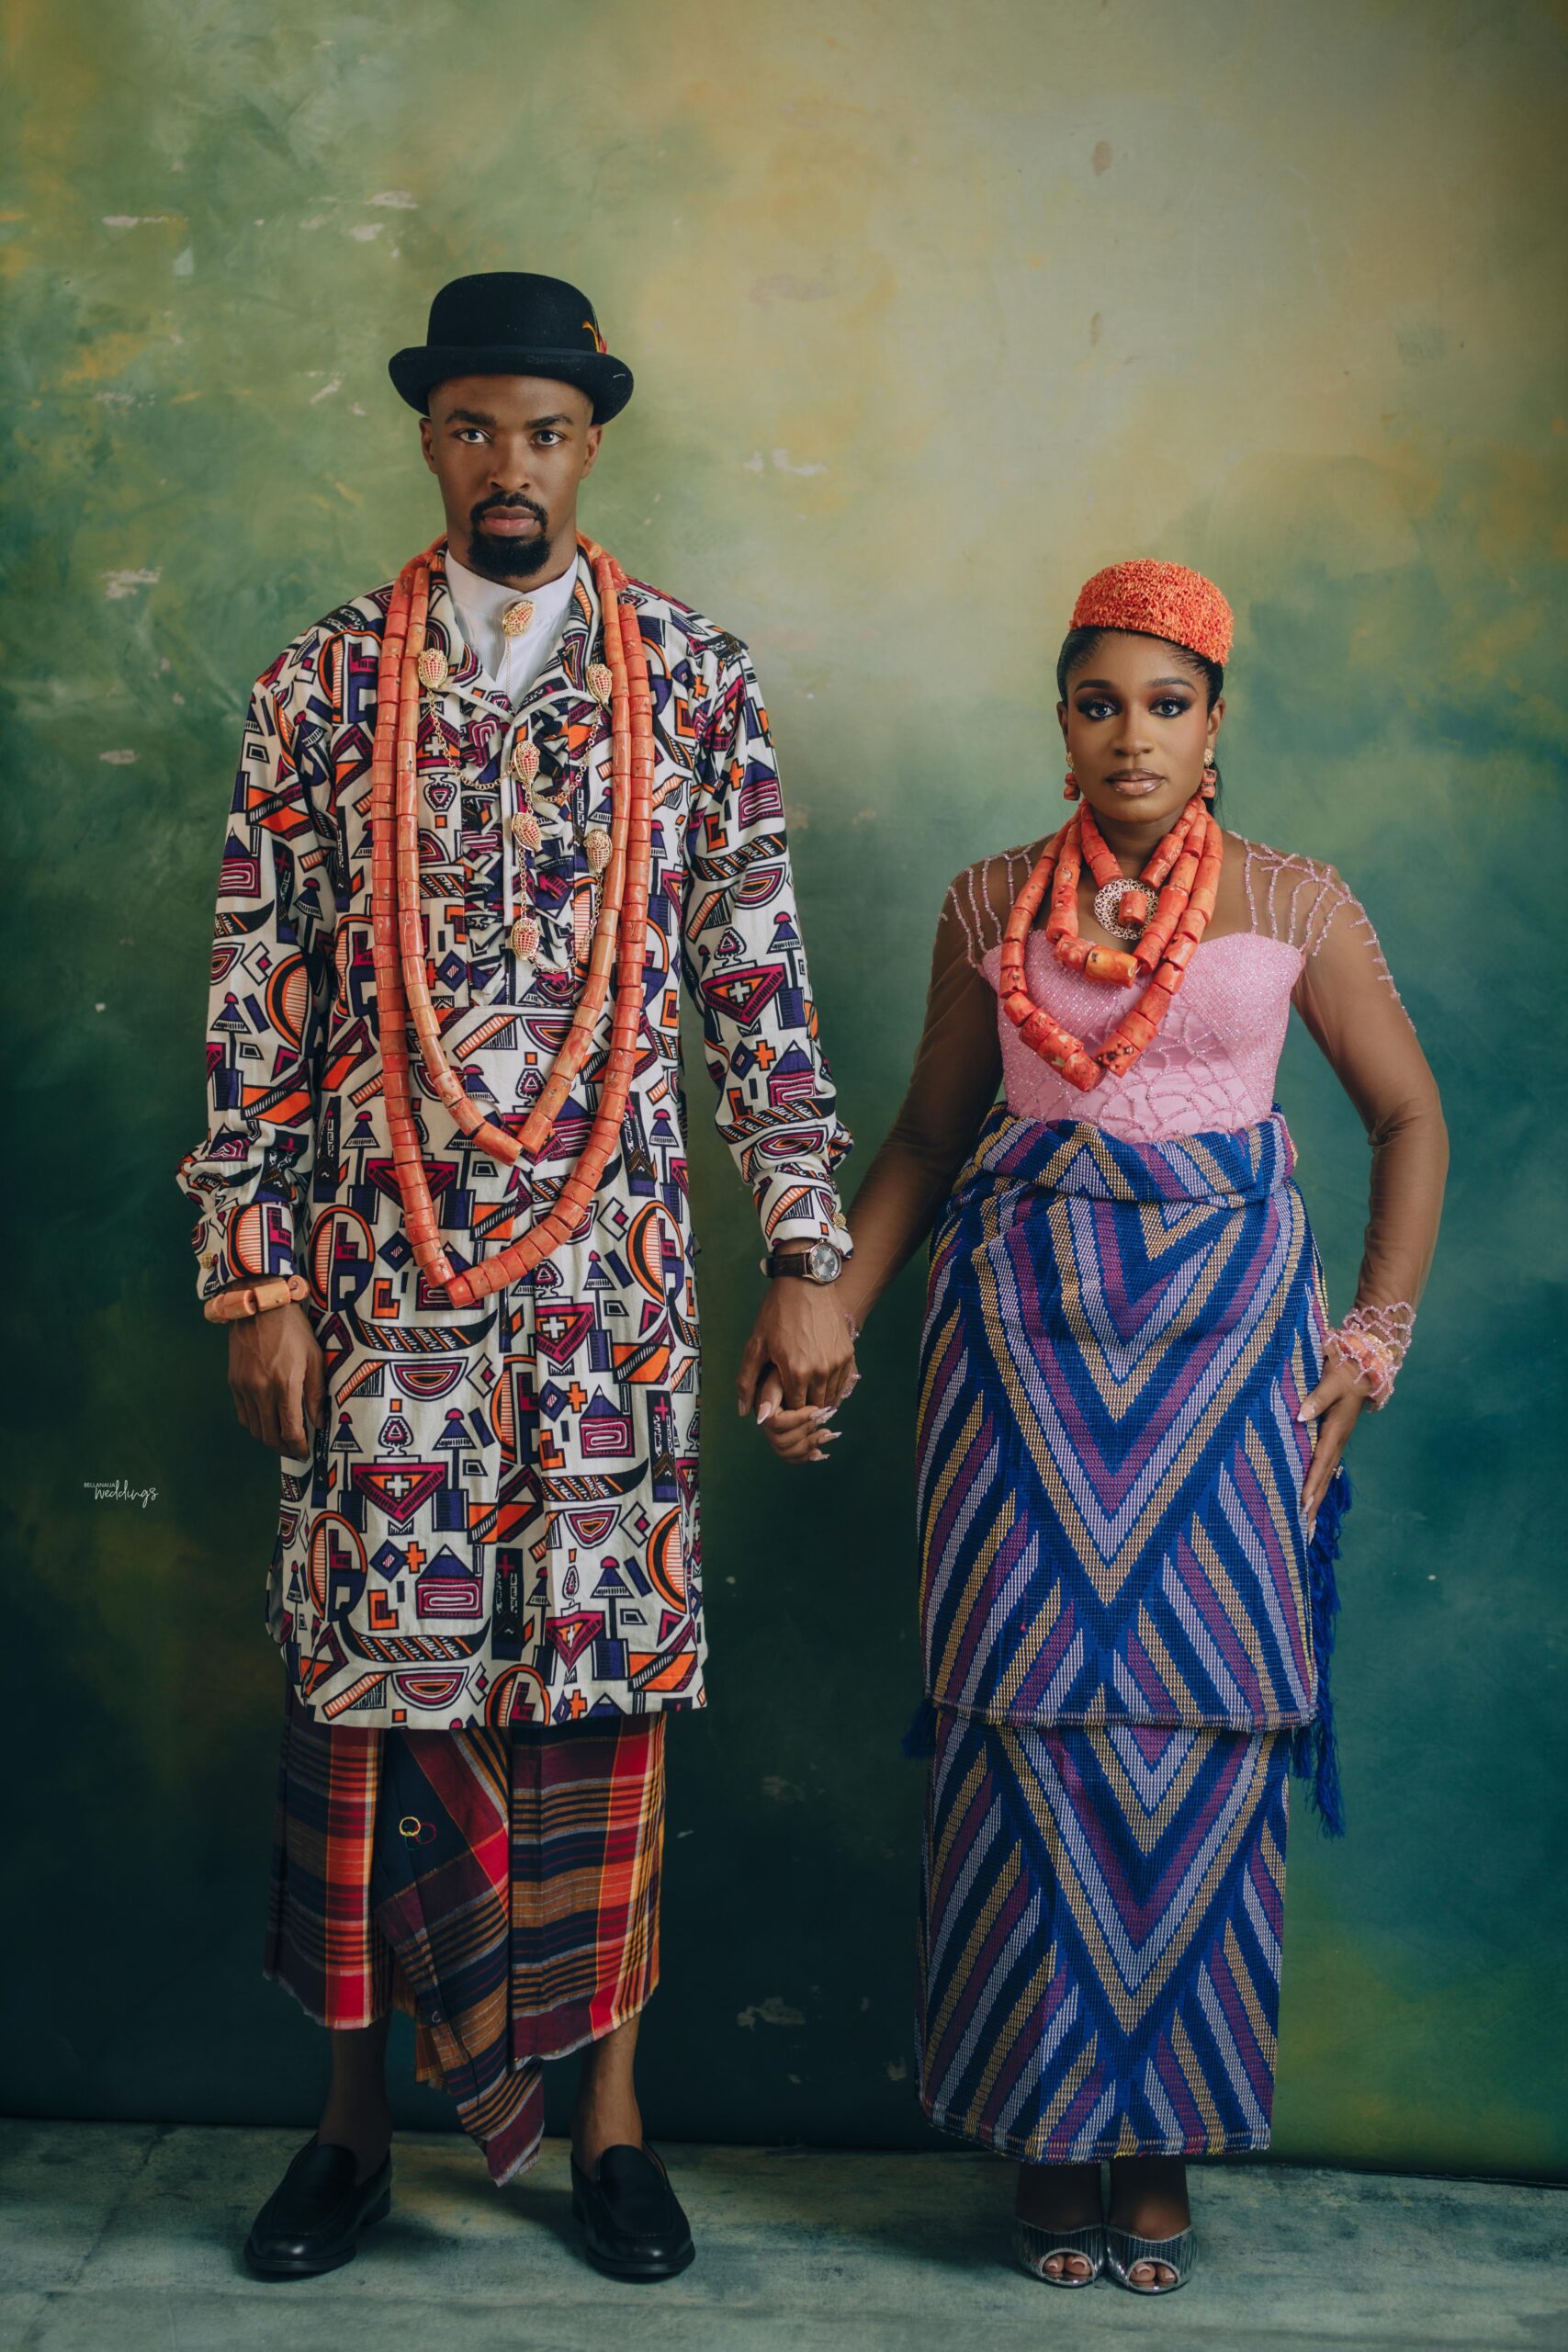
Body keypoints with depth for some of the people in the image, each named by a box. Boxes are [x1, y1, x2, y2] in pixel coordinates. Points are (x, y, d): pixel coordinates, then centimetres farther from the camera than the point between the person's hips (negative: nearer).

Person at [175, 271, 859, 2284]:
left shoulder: (695, 678, 6)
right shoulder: (318, 688, 5)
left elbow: (757, 984, 4)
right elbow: (257, 1001, 3)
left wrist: (809, 1255, 0)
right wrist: (251, 1277, -2)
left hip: (608, 1270, 0)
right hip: (375, 1269, 0)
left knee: (604, 1670, 4)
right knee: (362, 1669, 3)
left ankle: (607, 2115, 20)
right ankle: (355, 2120, 20)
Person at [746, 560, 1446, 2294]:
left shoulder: (1294, 904, 6)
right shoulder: (991, 905, 9)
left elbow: (1409, 1119, 11)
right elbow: (929, 1134, 12)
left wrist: (1373, 1342, 3)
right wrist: (821, 1325, 4)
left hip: (1224, 1332, -1)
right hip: (1022, 1333, 1)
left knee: (1199, 1713, -1)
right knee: (1031, 1713, -1)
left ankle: (1163, 2135, 13)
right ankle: (1044, 2126, 13)